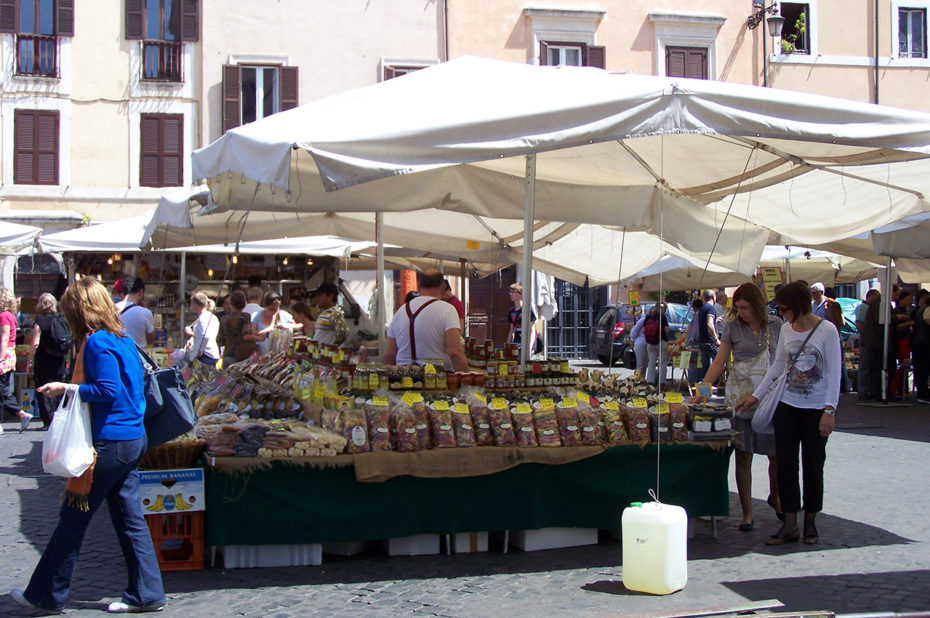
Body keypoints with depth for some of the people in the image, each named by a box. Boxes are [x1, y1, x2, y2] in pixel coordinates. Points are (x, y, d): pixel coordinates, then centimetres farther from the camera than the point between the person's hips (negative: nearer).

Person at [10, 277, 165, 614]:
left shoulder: (97, 342, -15)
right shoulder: (123, 339, 12)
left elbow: (108, 390, -21)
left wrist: (66, 389, -13)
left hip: (109, 443, -9)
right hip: (133, 438, 9)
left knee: (73, 518, 3)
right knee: (129, 518, 12)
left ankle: (46, 596, 15)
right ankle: (146, 593, 14)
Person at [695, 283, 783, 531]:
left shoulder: (776, 324, 4)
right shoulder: (732, 326, 2)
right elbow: (719, 361, 2)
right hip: (739, 396, -1)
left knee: (777, 453, 3)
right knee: (743, 456, 0)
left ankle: (775, 496, 32)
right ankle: (747, 513, 9)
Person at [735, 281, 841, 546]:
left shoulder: (826, 330, -9)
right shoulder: (786, 329, 6)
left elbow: (834, 373, -9)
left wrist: (829, 410, -14)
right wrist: (756, 396, 12)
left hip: (816, 409, -4)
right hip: (787, 406, 5)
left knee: (813, 465, 5)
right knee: (785, 464, 2)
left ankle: (810, 522, 20)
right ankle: (790, 525, 8)